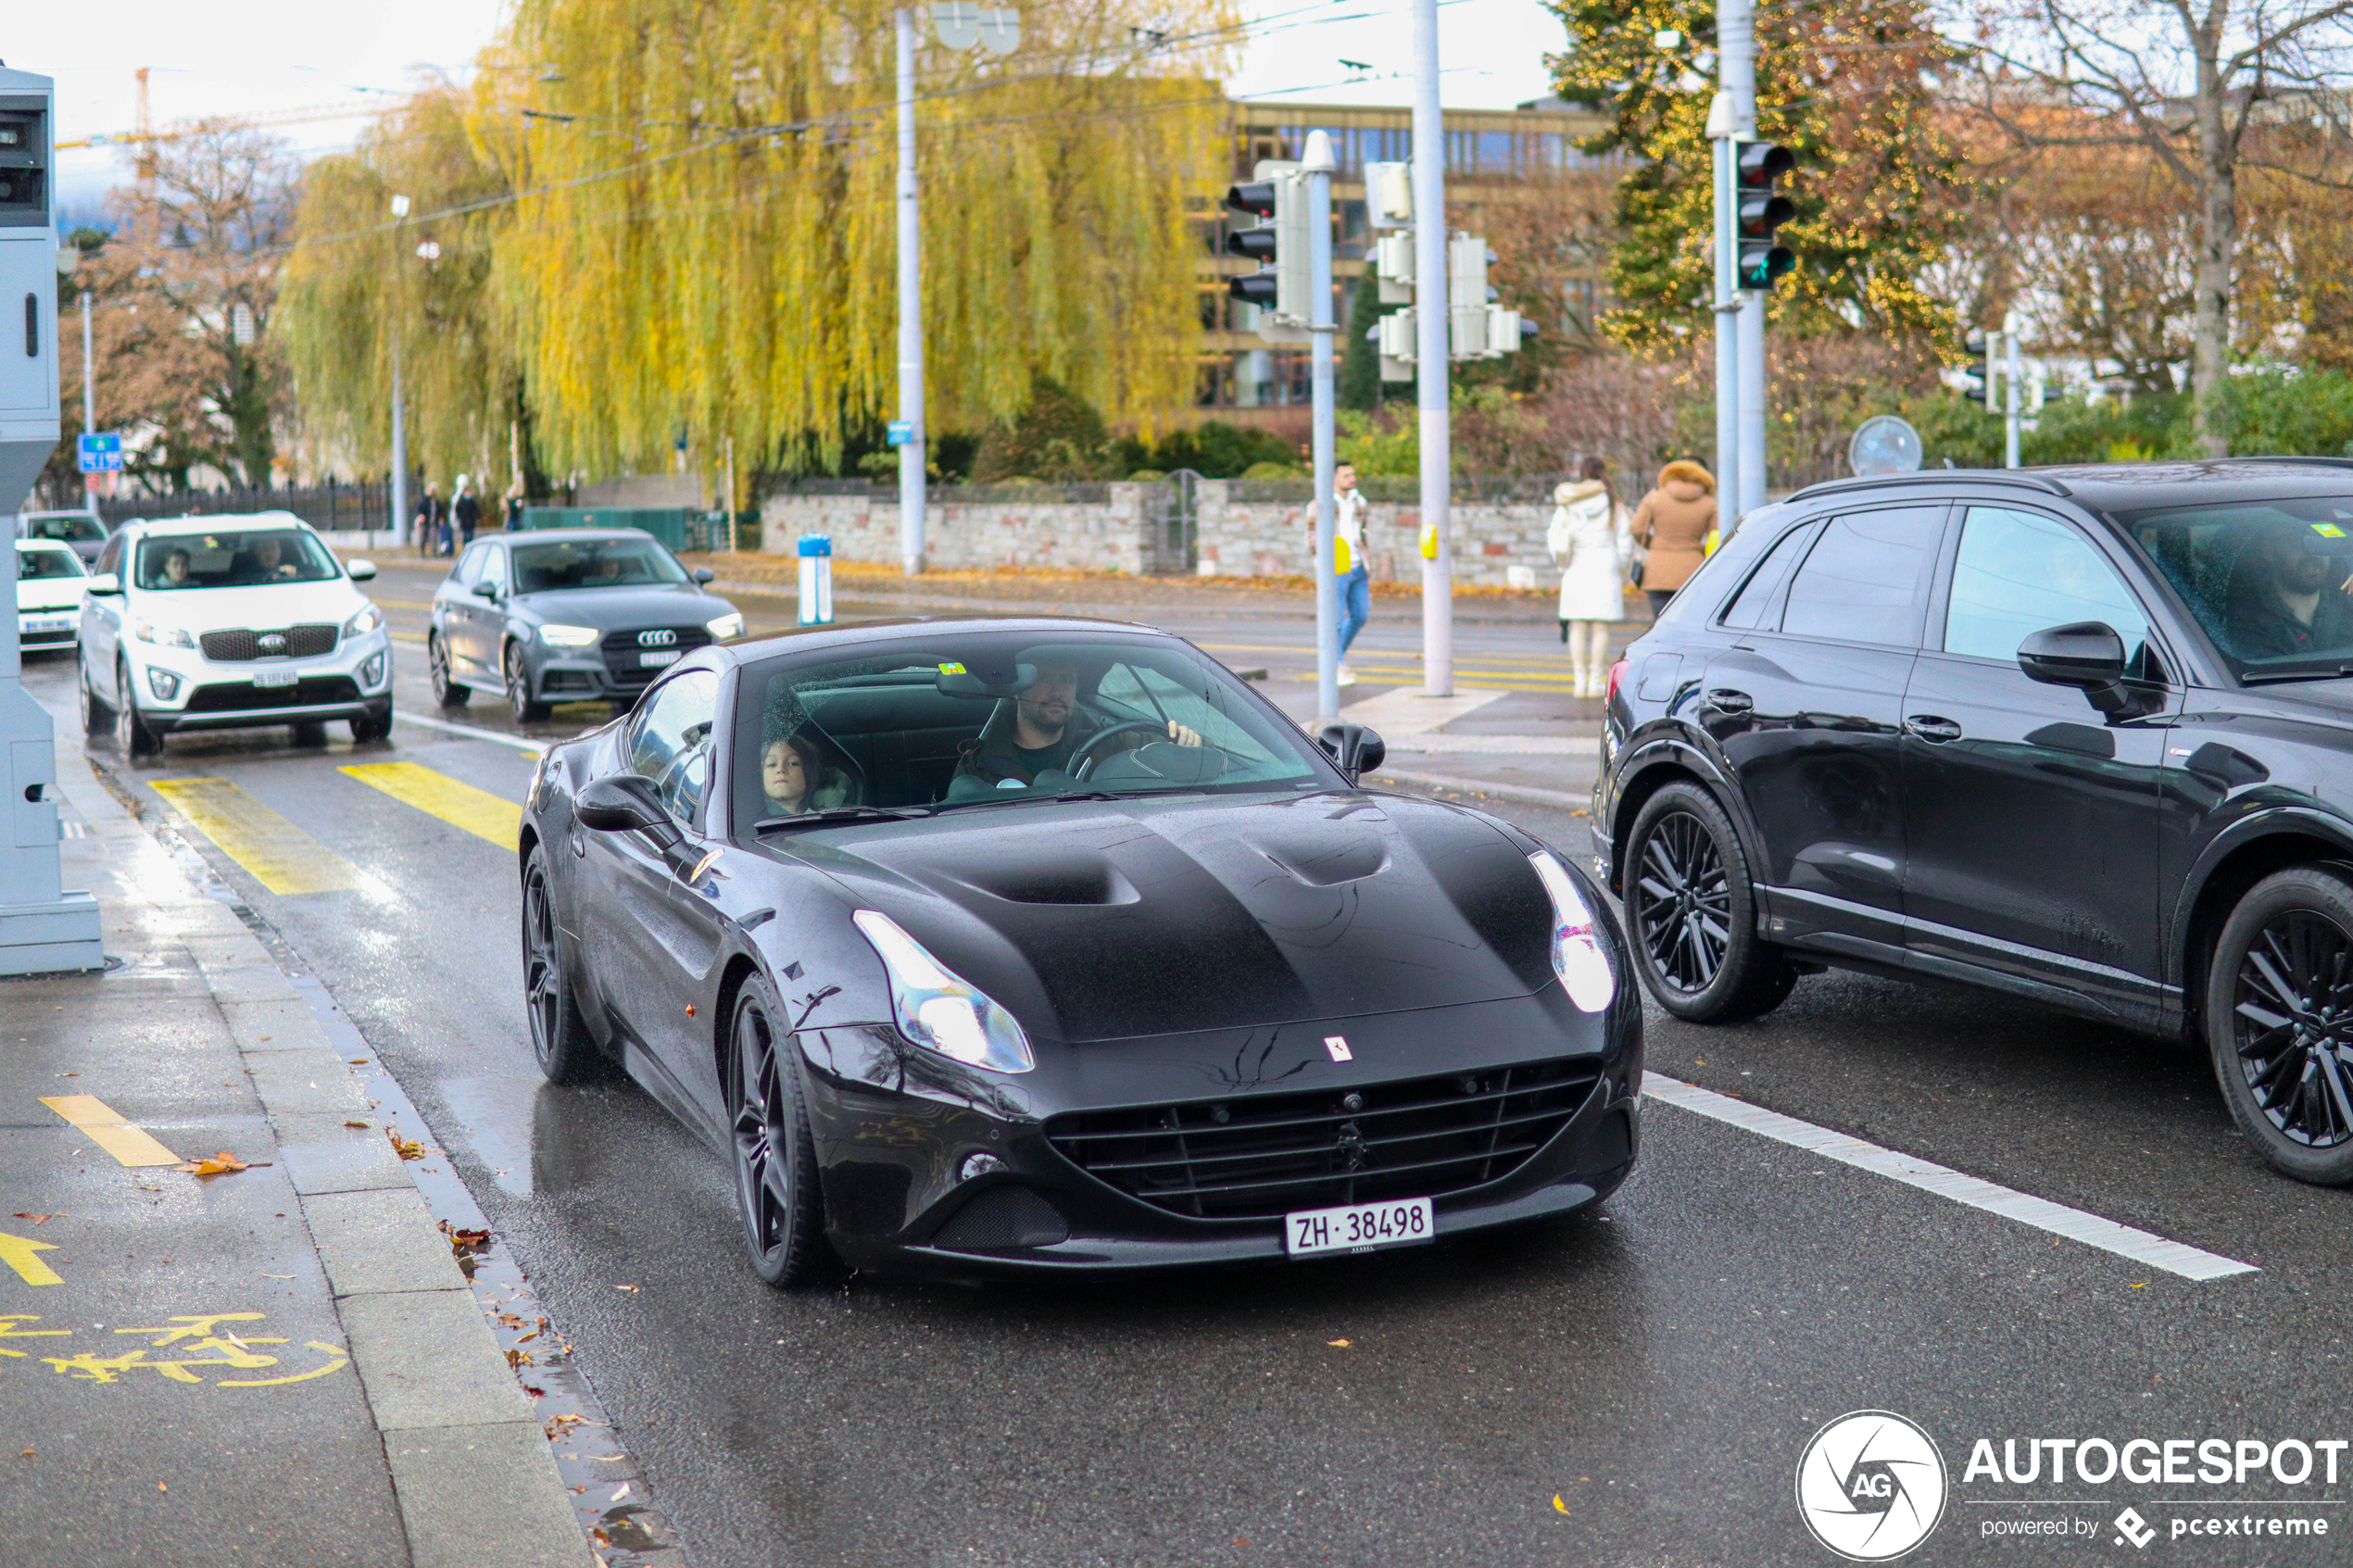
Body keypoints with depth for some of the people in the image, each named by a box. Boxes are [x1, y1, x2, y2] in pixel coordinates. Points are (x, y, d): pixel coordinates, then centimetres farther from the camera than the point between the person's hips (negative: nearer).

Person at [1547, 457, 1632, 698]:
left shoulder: (1567, 504, 4)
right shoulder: (1613, 503, 1)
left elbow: (1553, 536, 3)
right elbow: (1625, 541, 0)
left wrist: (1562, 564, 15)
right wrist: (1620, 569, 10)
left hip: (1575, 569, 1)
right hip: (1605, 568, -1)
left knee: (1577, 626, 3)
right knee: (1601, 627, 0)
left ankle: (1580, 681, 0)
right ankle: (1595, 682, -4)